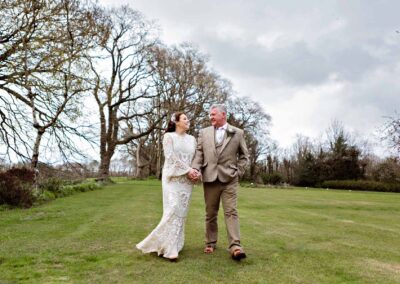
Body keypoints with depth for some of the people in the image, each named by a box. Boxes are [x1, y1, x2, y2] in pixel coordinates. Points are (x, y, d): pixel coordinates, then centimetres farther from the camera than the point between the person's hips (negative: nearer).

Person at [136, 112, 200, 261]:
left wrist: (196, 172, -8)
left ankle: (174, 245, 13)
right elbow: (171, 157, -9)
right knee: (173, 210, -12)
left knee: (181, 212, 3)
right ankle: (169, 248, -8)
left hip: (187, 179, 5)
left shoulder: (192, 139, 15)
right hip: (173, 177, -4)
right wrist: (188, 169, -15)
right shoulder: (168, 136, 2)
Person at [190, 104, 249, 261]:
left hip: (229, 178, -2)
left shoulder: (237, 133, 6)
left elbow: (244, 155, 10)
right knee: (210, 213, 10)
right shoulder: (204, 132, 11)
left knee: (231, 211, -9)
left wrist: (238, 172, 0)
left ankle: (235, 246, -10)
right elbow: (199, 153, 5)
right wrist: (195, 169, -10)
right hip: (210, 178, 2)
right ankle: (210, 243, 22)